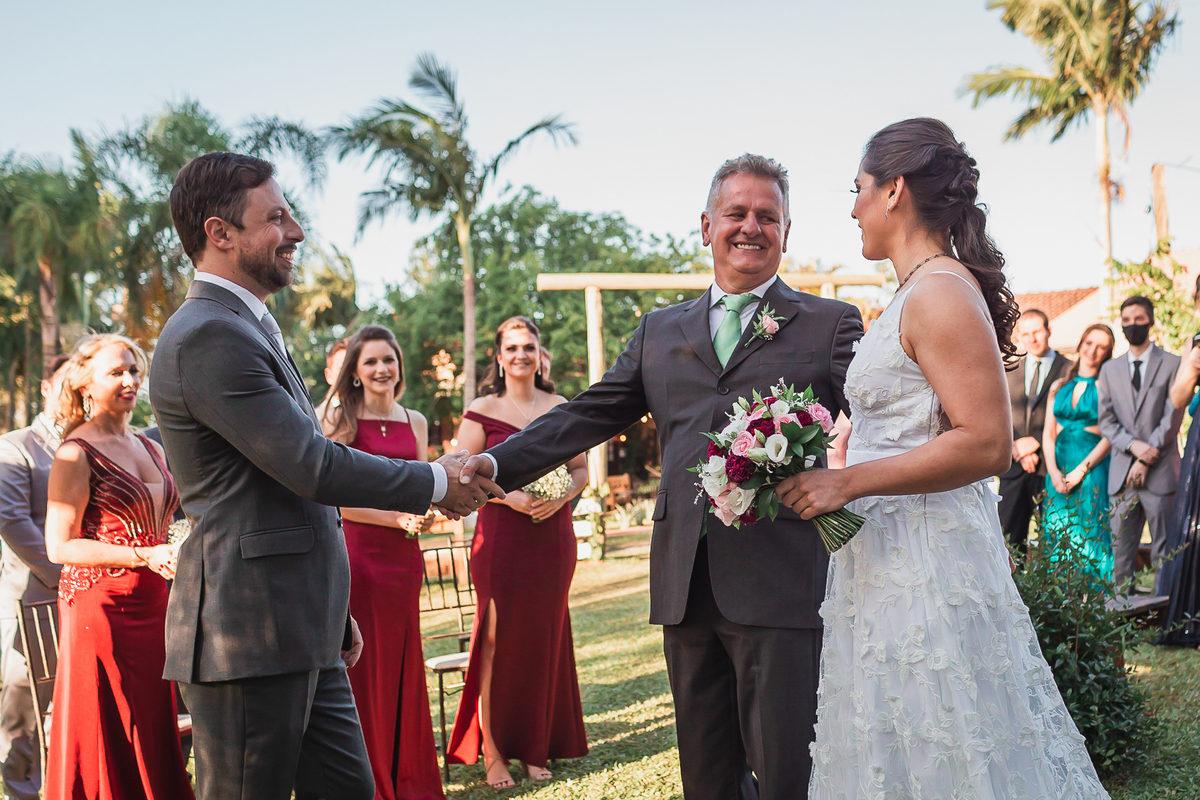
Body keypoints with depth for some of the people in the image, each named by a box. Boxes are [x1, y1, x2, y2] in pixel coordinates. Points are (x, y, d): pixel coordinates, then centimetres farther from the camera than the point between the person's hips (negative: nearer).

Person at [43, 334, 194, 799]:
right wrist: (145, 556, -19)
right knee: (107, 749, -2)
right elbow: (60, 546, -14)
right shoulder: (76, 454, -7)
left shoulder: (149, 449, 15)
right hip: (101, 607, -7)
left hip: (153, 605, 7)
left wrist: (179, 556, 9)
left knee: (154, 740, 7)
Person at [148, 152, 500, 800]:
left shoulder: (245, 327, 19)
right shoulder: (208, 337, -16)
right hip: (249, 638, -10)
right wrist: (435, 482, -7)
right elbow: (311, 467, -20)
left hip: (299, 637, 10)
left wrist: (332, 613, 26)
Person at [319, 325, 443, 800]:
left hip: (402, 557, 5)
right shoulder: (339, 420, -3)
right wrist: (397, 517, -16)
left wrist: (425, 510, -2)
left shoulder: (415, 422, 13)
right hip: (355, 552, -5)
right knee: (359, 667, 0)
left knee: (401, 666, 10)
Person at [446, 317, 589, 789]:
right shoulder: (482, 411, 1)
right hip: (501, 538, -3)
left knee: (545, 637, 6)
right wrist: (509, 496, -17)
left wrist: (559, 497, -9)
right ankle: (493, 752, 6)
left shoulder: (562, 409, 9)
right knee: (498, 638, -3)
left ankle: (535, 748, 17)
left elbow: (581, 471, 11)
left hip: (552, 537, 3)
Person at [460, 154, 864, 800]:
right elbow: (588, 415, 13)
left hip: (781, 583, -3)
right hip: (685, 586, 4)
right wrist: (497, 464, 0)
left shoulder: (831, 325, 8)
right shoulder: (660, 332, 18)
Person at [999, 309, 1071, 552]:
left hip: (1050, 467, -3)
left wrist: (1035, 441, -12)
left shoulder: (1069, 370, 1)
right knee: (1009, 537, 2)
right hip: (1014, 466, 3)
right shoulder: (1009, 370, 14)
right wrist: (1016, 448, -6)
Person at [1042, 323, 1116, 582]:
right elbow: (1048, 435, 10)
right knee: (1057, 536, 3)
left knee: (1089, 534, -6)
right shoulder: (1059, 386, 13)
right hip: (1058, 470, 4)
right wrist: (1054, 472, -5)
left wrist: (1080, 471, -13)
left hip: (1092, 469, -4)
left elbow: (1110, 437, -7)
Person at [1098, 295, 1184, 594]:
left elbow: (1172, 419, -3)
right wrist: (1134, 446, -10)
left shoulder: (1173, 364, 4)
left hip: (1160, 472, -3)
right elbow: (1106, 421, 8)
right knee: (1121, 548, 2)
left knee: (1164, 552, -3)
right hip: (1121, 473, 3)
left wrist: (1146, 459, -10)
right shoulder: (1110, 369, 16)